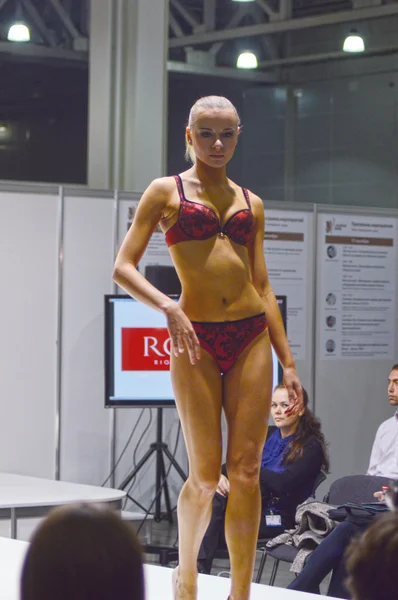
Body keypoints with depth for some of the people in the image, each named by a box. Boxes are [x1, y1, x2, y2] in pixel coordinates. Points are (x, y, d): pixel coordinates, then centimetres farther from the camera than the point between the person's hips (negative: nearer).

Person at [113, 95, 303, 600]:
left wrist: (287, 360, 11)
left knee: (246, 471, -1)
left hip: (252, 335, 3)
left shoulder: (249, 203, 15)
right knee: (205, 476, -2)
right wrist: (168, 308, -19)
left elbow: (262, 286, 16)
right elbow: (123, 268, -2)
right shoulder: (166, 192, 5)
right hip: (195, 338, -3)